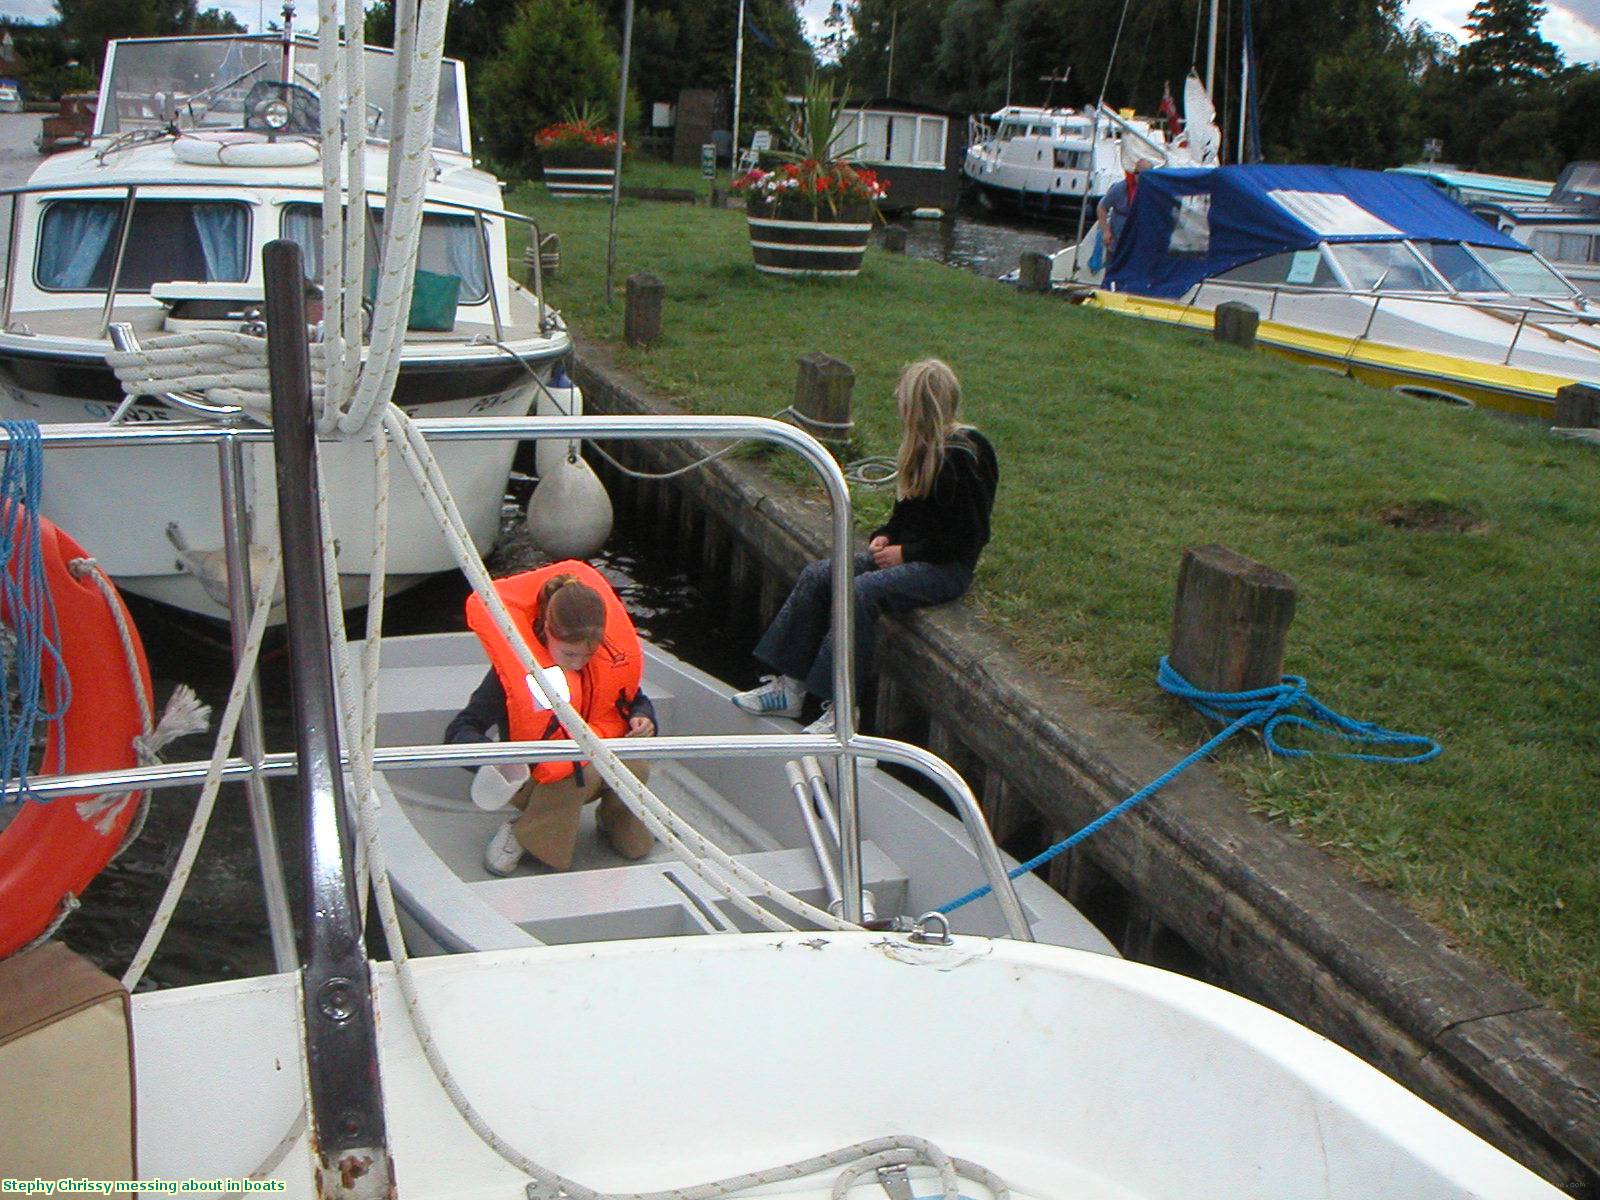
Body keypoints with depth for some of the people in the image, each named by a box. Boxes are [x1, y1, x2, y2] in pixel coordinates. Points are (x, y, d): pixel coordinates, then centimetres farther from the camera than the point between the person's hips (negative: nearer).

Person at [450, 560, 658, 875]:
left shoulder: (616, 656, -12)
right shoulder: (514, 668, -23)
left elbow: (636, 699, 9)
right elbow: (459, 731, -23)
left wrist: (642, 718, -16)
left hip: (604, 757, 4)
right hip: (541, 777, -4)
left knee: (635, 766, -28)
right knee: (582, 772, -37)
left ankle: (615, 819, 7)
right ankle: (523, 831, -9)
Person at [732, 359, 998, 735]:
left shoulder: (961, 458, -17)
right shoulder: (924, 448, 10)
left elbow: (968, 538, -18)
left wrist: (905, 552, -15)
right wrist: (885, 536, 3)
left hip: (946, 568, -9)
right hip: (909, 556, 9)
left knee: (860, 591, -32)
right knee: (816, 576, -7)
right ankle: (789, 688, -6)